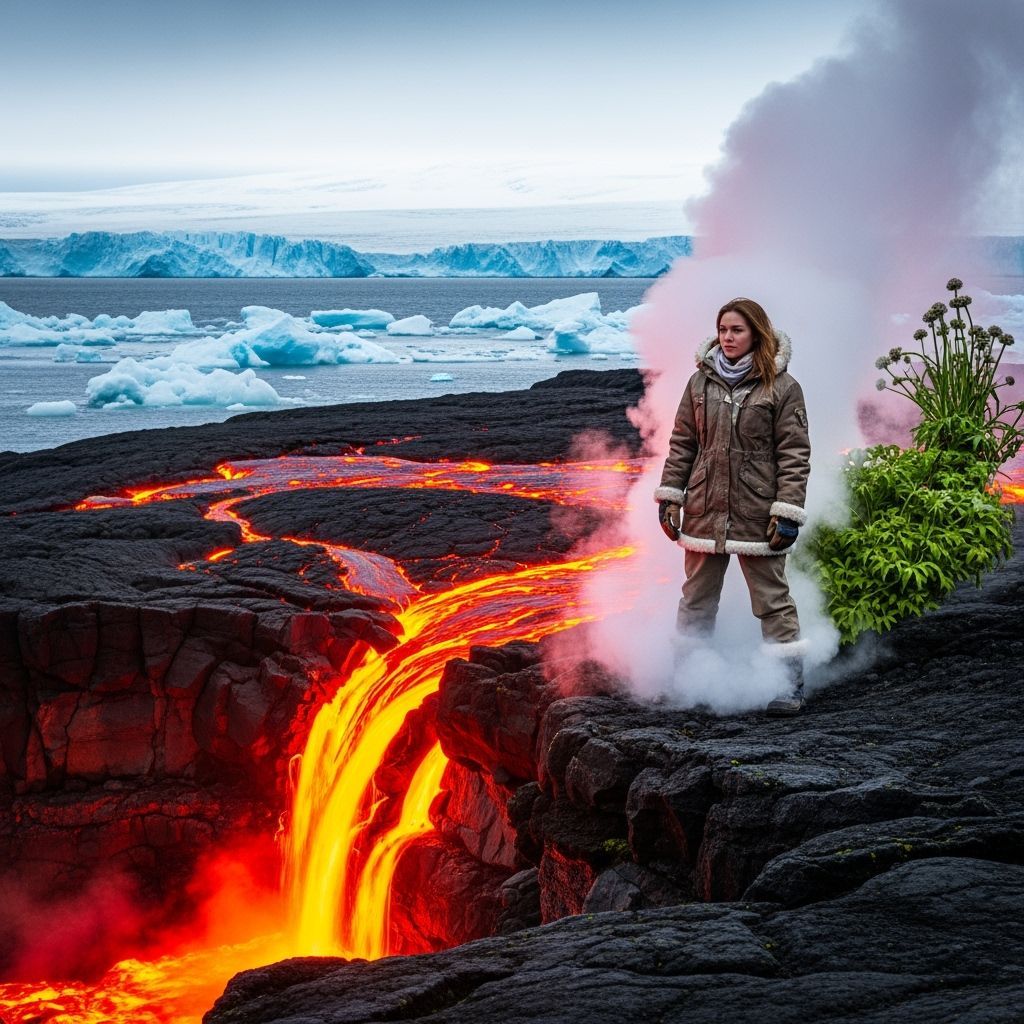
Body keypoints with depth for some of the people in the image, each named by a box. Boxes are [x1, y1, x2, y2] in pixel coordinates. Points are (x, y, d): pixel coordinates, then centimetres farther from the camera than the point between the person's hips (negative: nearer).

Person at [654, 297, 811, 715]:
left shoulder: (781, 387, -3)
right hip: (704, 509, 4)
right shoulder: (700, 382, 8)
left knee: (772, 598, 0)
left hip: (757, 514, -4)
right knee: (696, 599, 13)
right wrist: (669, 496, 5)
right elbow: (681, 443, 12)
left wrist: (787, 512, -11)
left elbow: (794, 454, -5)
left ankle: (788, 684, 6)